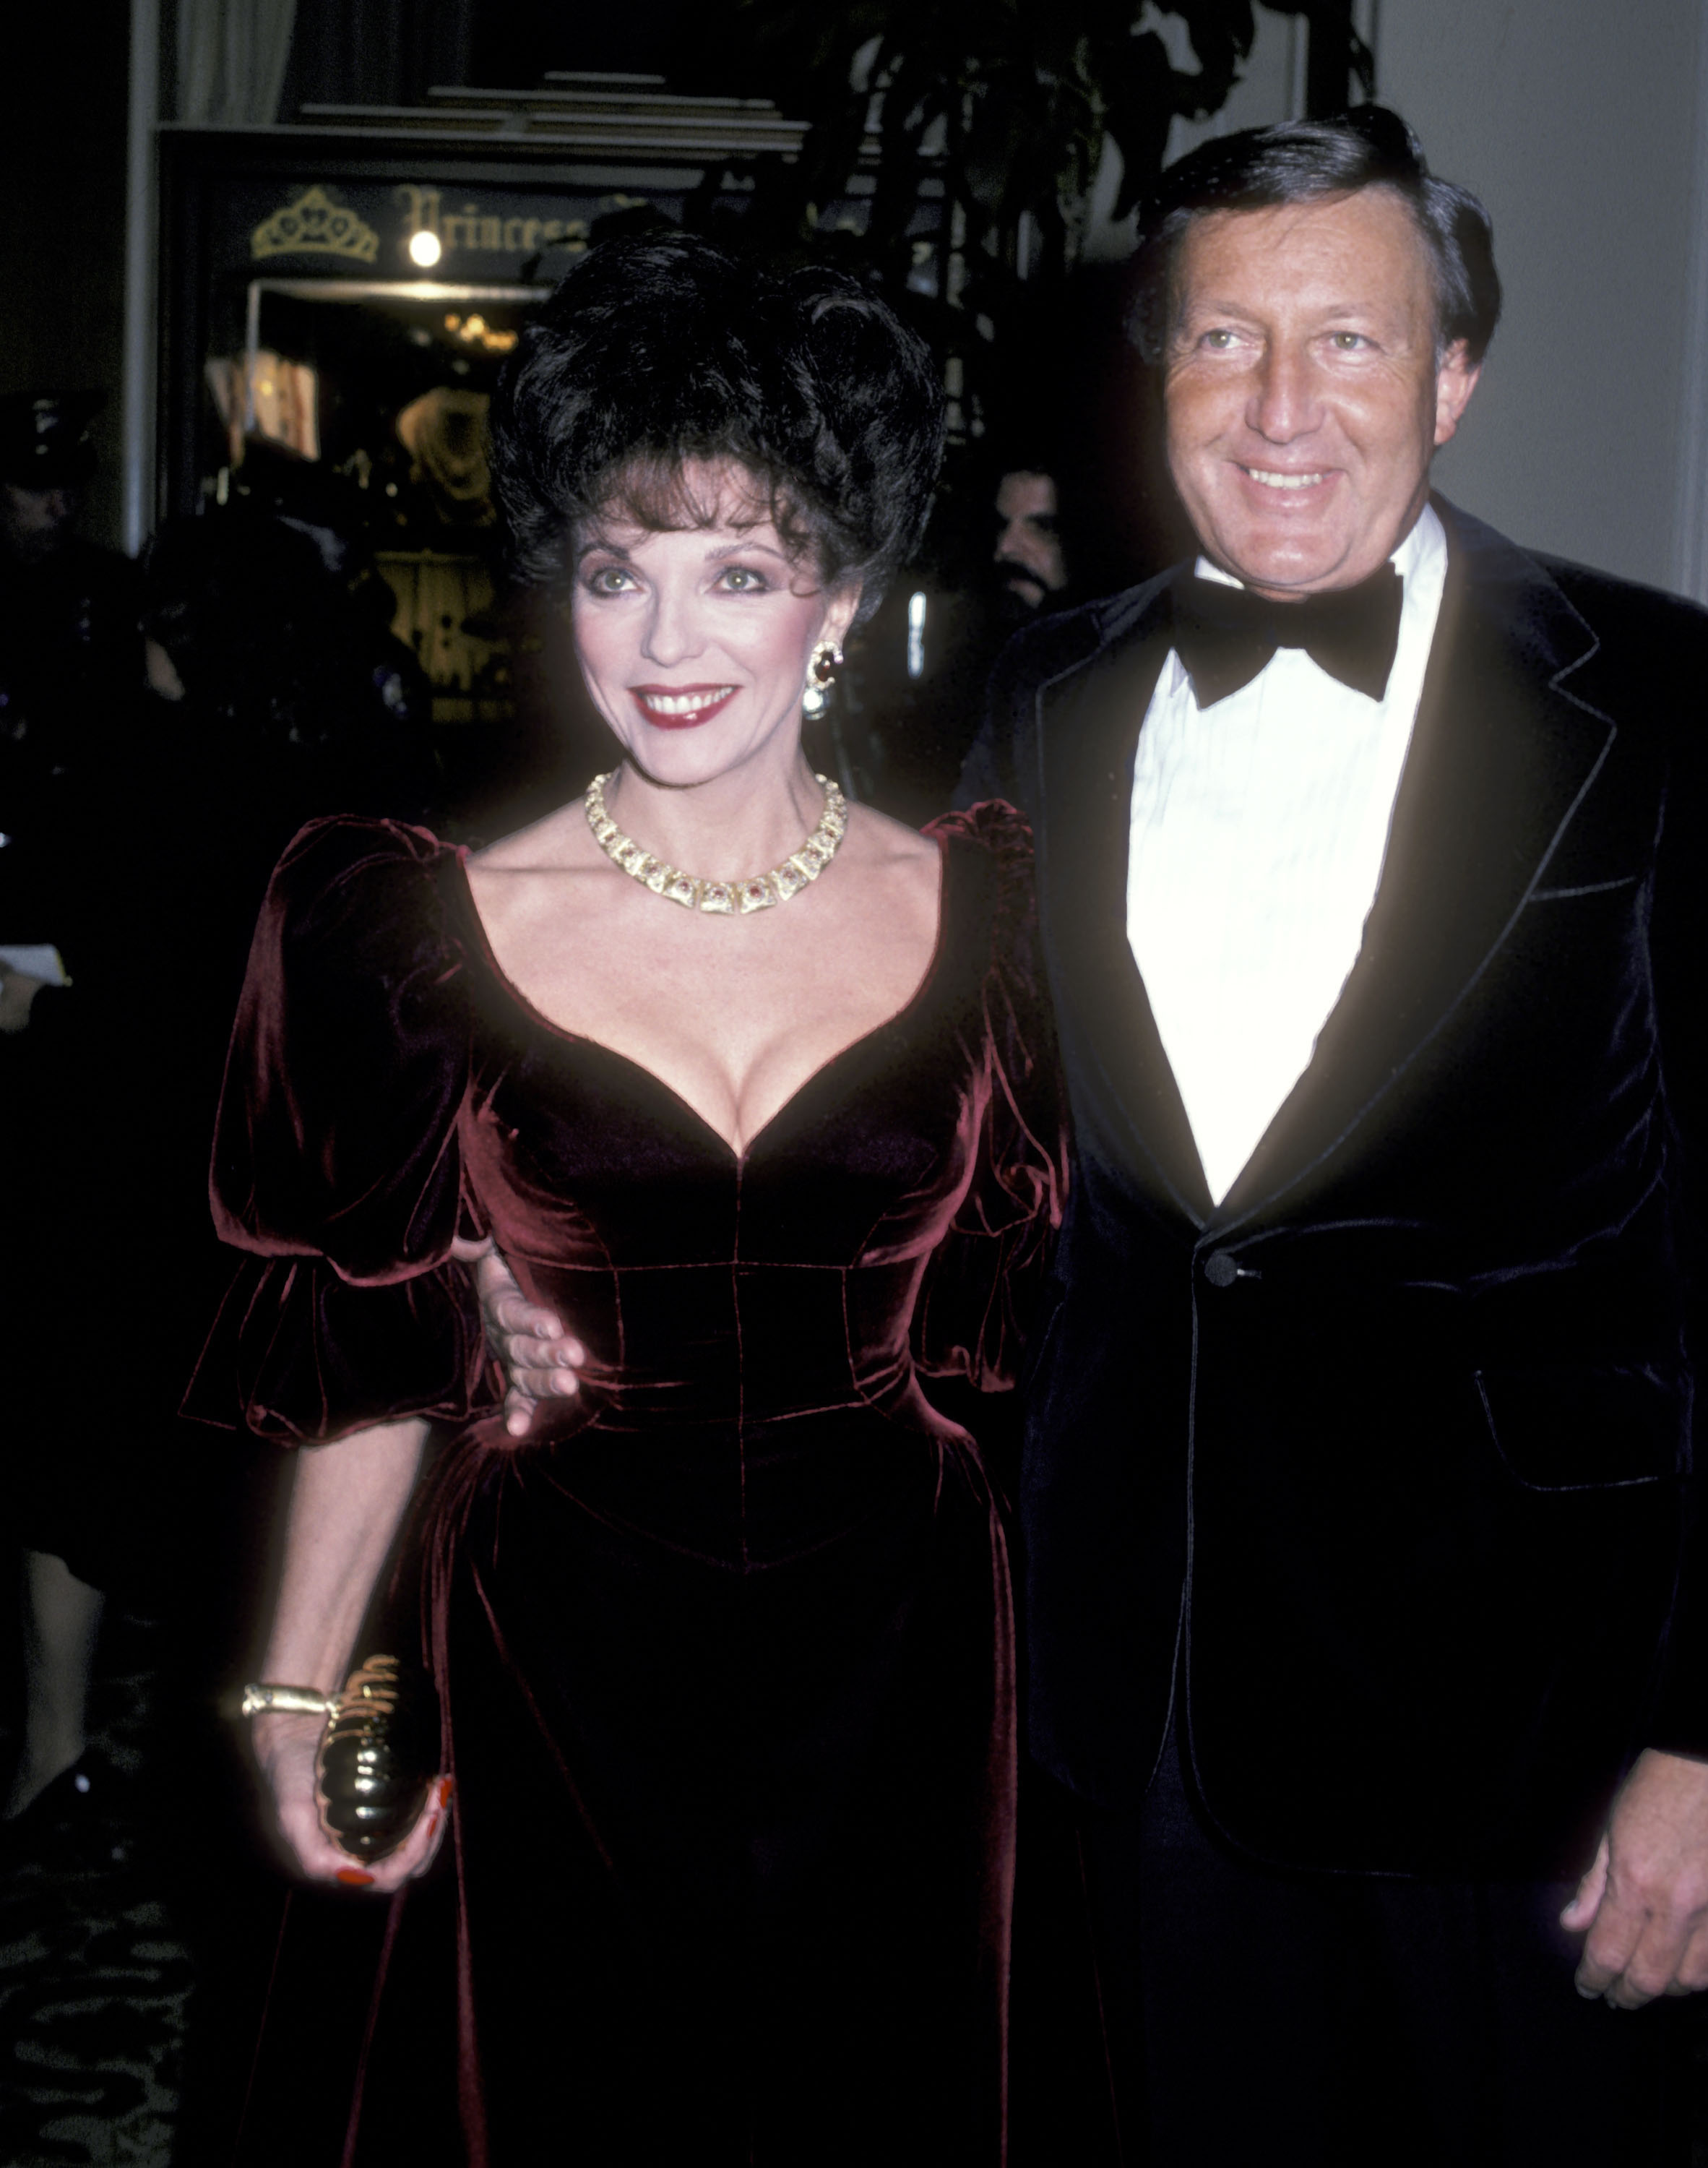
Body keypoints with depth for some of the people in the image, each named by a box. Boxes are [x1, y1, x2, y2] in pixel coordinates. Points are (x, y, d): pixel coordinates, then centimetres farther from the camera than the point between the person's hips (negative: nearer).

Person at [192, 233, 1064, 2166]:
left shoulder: (984, 911, -2)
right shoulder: (433, 927, -5)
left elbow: (1048, 1312, 3)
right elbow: (381, 1361, 0)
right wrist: (294, 1697, -4)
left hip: (892, 1667, 1)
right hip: (552, 1678, -1)